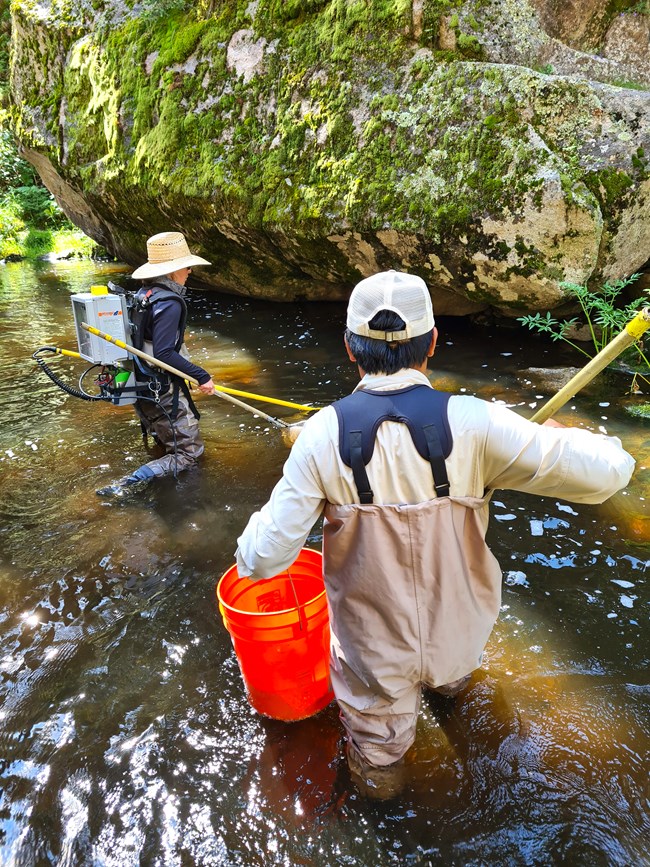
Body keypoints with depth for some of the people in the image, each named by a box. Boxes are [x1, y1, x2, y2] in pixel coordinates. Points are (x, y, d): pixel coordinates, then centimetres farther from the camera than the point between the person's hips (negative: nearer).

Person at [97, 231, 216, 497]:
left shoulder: (143, 295, 5)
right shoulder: (169, 303, -21)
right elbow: (164, 353, -28)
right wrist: (201, 376, -24)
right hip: (163, 392, -9)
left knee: (167, 442, 31)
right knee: (189, 452, -1)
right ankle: (126, 485, -14)